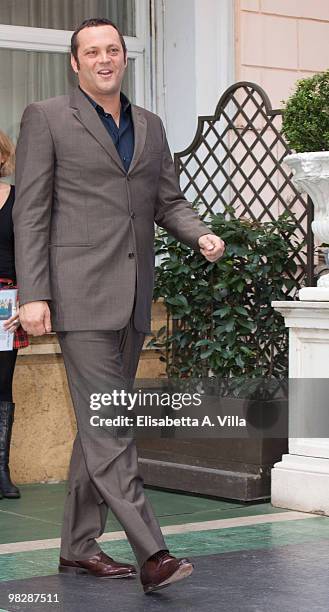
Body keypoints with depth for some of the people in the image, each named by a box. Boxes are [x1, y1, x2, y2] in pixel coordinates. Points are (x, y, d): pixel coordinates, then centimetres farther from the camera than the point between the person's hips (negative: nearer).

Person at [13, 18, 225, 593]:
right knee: (105, 425, -11)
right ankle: (151, 553, -15)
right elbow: (30, 211, -3)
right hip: (80, 294, -6)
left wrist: (201, 235, -4)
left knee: (101, 424, 11)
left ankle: (78, 546, 20)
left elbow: (169, 201, 19)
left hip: (133, 298, 6)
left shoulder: (150, 126, 18)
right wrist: (33, 294, -12)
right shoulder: (46, 118, 2)